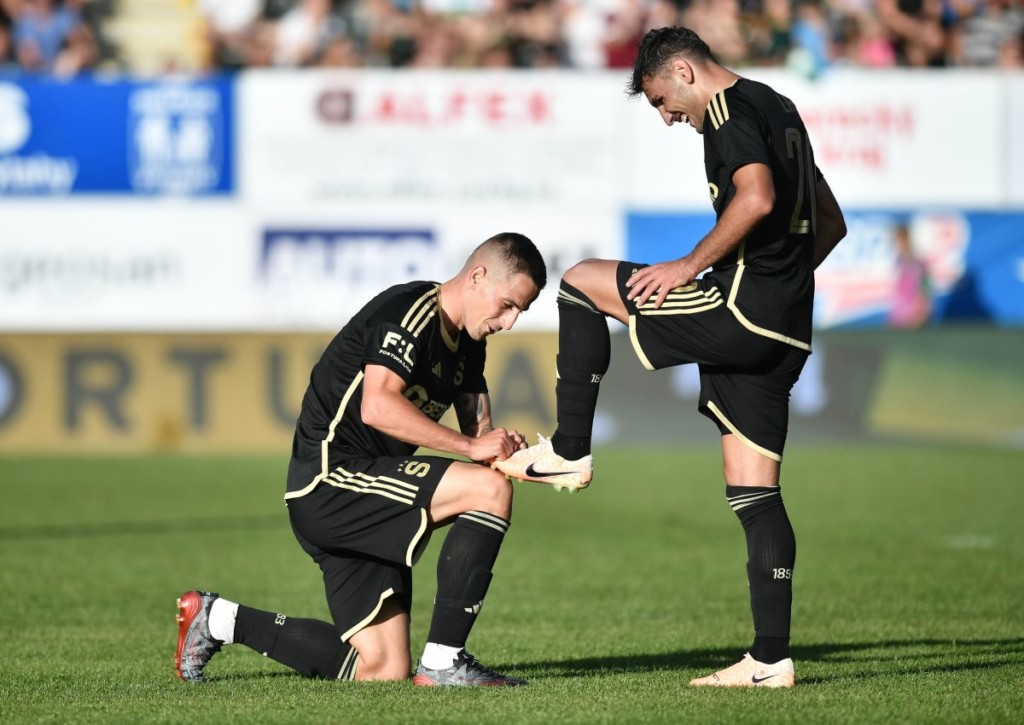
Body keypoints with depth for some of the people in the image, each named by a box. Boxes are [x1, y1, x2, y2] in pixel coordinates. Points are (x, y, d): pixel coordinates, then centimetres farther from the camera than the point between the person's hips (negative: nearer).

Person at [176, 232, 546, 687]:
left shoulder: (467, 342, 16)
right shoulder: (408, 312, -14)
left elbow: (478, 427, 13)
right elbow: (377, 407, -27)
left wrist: (507, 452, -11)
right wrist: (470, 445, -27)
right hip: (330, 479, -10)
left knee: (382, 670, 4)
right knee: (490, 490, -24)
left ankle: (218, 620, 20)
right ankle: (442, 663, -21)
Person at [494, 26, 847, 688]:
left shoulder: (729, 109, -6)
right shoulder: (779, 110, 24)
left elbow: (756, 199, -24)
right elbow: (830, 224, 30)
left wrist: (691, 266, -16)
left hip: (739, 309, -9)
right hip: (784, 331, 9)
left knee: (581, 283, 5)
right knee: (755, 493, 7)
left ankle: (571, 452, 6)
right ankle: (771, 659, 2)